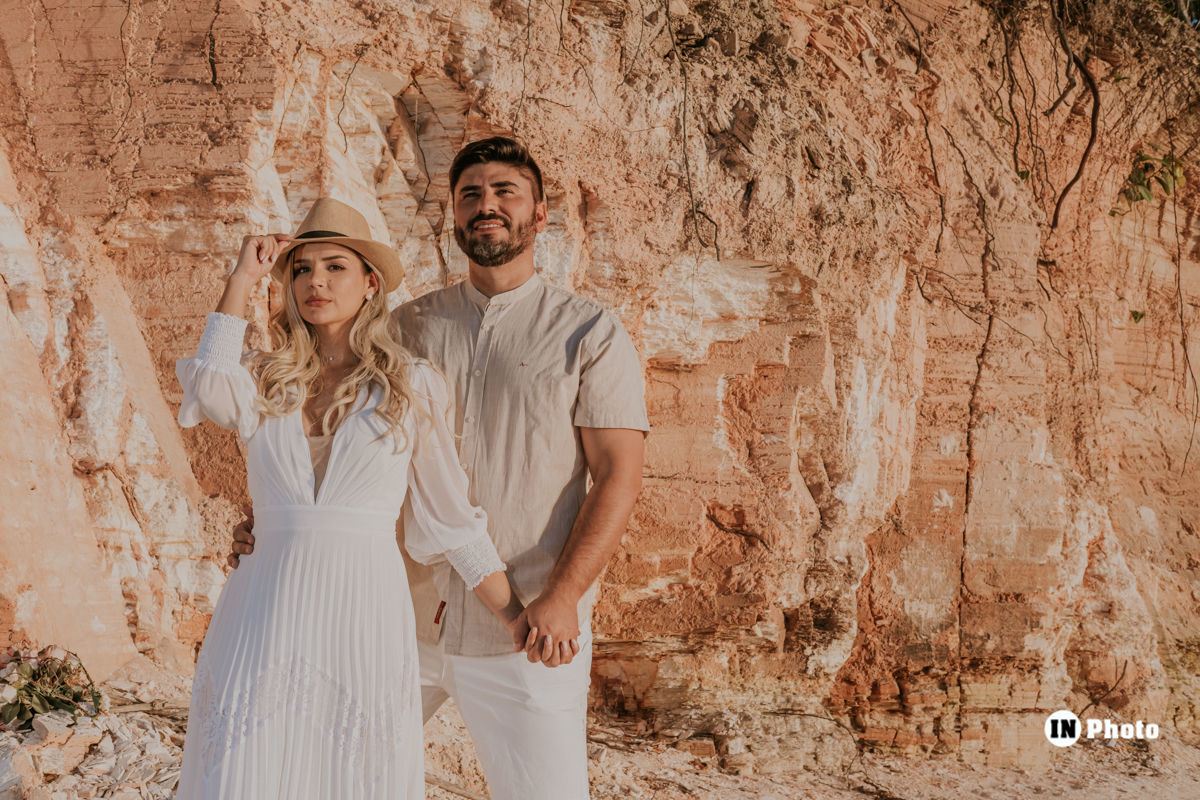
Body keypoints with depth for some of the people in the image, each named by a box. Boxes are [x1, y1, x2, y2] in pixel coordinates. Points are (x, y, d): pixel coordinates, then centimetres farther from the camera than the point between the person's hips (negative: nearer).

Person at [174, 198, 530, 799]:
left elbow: (452, 521, 6)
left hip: (367, 617, -1)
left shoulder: (413, 388, 2)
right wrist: (243, 278, -6)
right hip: (266, 617, 2)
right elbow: (209, 388, -17)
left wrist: (515, 621, 4)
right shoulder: (263, 383, 7)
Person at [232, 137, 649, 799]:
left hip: (523, 636, -3)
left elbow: (619, 476, -7)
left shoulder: (591, 334, 0)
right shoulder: (407, 328, 10)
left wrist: (562, 595, -19)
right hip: (398, 617, 4)